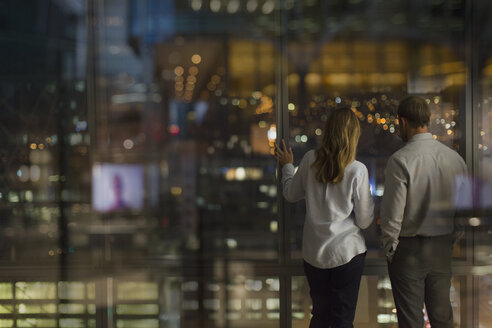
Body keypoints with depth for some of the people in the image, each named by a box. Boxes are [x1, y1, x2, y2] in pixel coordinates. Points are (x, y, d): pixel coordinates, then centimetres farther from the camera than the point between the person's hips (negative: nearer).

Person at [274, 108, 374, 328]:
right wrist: (369, 198, 11)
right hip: (346, 252, -4)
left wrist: (287, 166, 28)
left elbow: (291, 194, 13)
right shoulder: (357, 170, -14)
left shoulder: (310, 160, -4)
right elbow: (364, 221, -8)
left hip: (313, 252, 4)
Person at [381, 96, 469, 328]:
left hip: (409, 248, -5)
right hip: (443, 247, 5)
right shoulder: (454, 158, 0)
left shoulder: (400, 160, -16)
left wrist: (390, 248, -2)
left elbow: (393, 213, -16)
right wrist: (454, 240, 16)